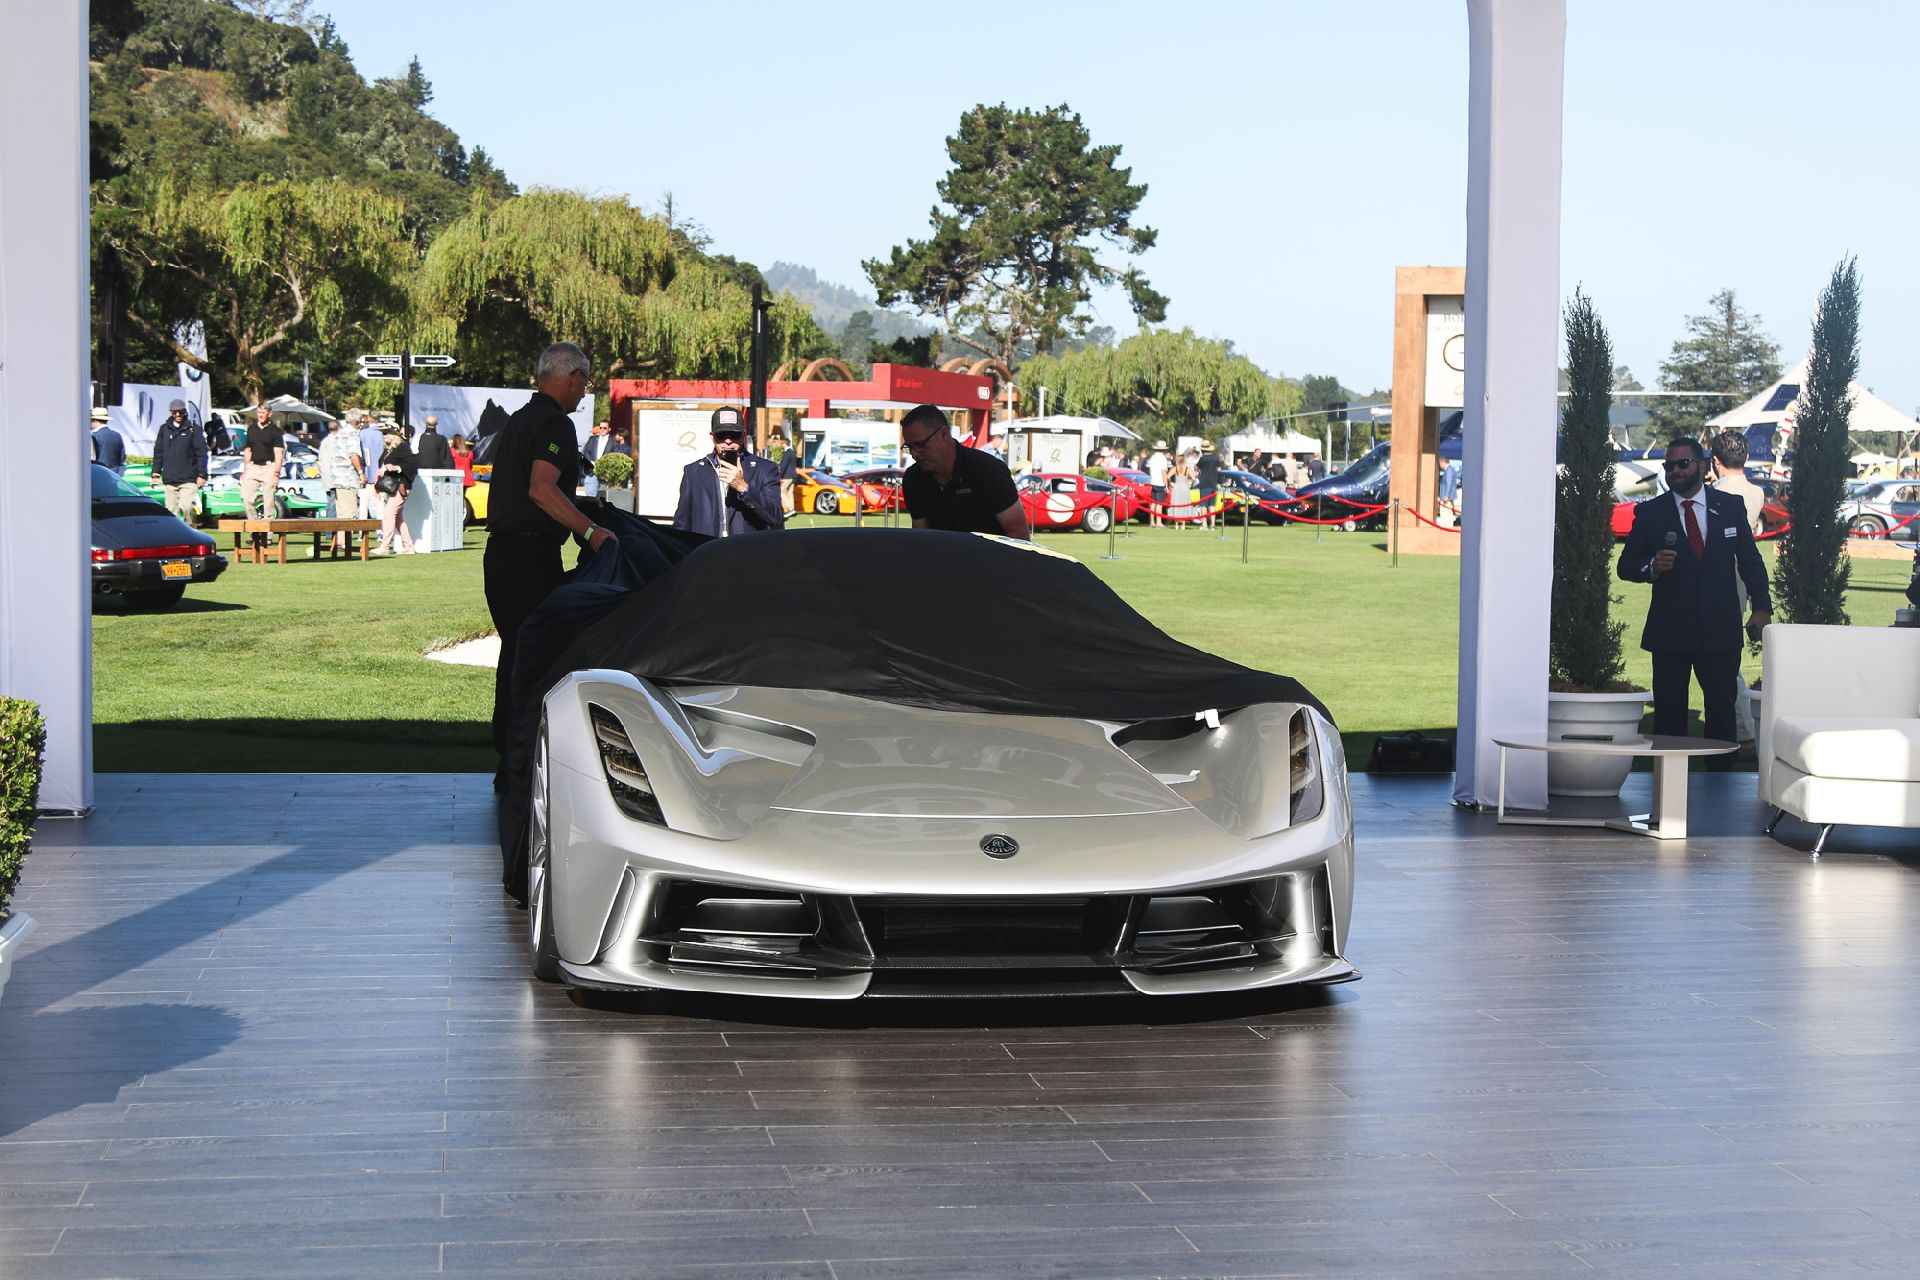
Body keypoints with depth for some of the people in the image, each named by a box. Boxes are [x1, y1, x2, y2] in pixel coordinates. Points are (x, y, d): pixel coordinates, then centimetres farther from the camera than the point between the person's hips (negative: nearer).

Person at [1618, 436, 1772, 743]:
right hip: (1670, 634, -1)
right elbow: (1625, 566, 6)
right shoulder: (1649, 513, 4)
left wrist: (1761, 606, 1)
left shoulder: (1731, 507, 8)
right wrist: (1651, 567, -15)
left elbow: (1750, 560, 12)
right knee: (1669, 716, -1)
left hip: (1720, 632, 1)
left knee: (1723, 712, 2)